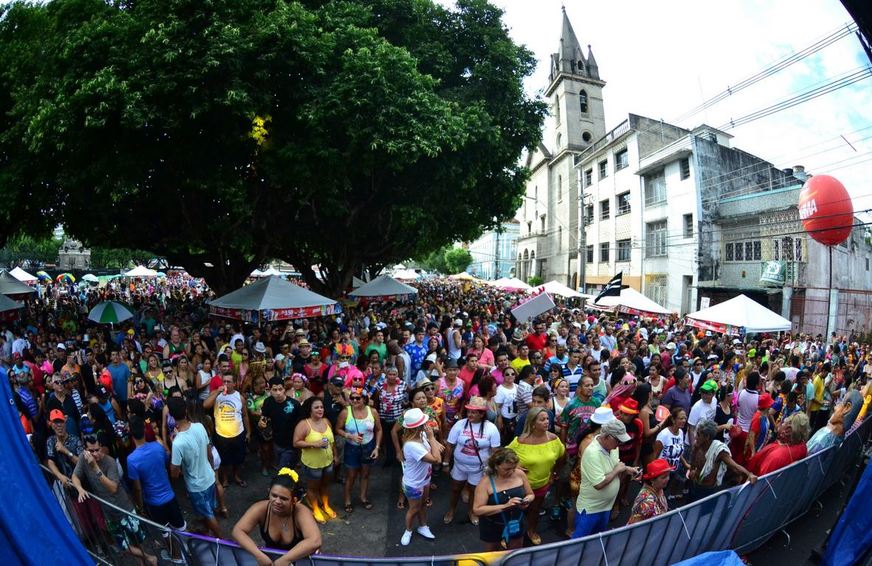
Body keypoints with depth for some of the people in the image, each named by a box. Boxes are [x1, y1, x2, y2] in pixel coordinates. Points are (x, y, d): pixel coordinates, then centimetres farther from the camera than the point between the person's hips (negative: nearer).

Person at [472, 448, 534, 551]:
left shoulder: (520, 474, -13)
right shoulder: (486, 482, -25)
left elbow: (531, 495, 4)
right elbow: (477, 510, -28)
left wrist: (527, 501, -21)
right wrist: (505, 506, -34)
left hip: (516, 524, 3)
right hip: (492, 527, -3)